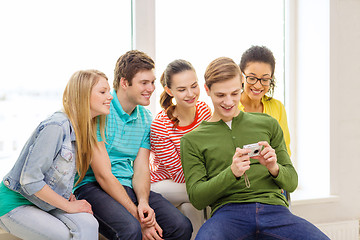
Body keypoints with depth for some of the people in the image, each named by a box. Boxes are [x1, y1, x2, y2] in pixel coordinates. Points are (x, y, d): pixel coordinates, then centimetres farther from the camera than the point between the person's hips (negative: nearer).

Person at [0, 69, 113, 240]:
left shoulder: (86, 129, 4)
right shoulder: (56, 126, -24)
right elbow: (30, 180, -25)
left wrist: (69, 195, -5)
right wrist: (69, 206, -17)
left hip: (47, 203, 7)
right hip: (17, 203, -7)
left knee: (88, 225, -21)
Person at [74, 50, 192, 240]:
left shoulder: (145, 118, 10)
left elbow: (141, 169, 6)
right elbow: (102, 174, -16)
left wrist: (143, 202, -17)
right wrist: (138, 218, -19)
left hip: (127, 187, 6)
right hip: (91, 186, -6)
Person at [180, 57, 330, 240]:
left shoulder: (267, 124, 19)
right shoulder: (192, 140, 13)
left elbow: (291, 183, 17)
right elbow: (196, 198, 4)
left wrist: (274, 168, -6)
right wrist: (231, 173, -13)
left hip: (274, 208, 2)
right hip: (228, 211, -2)